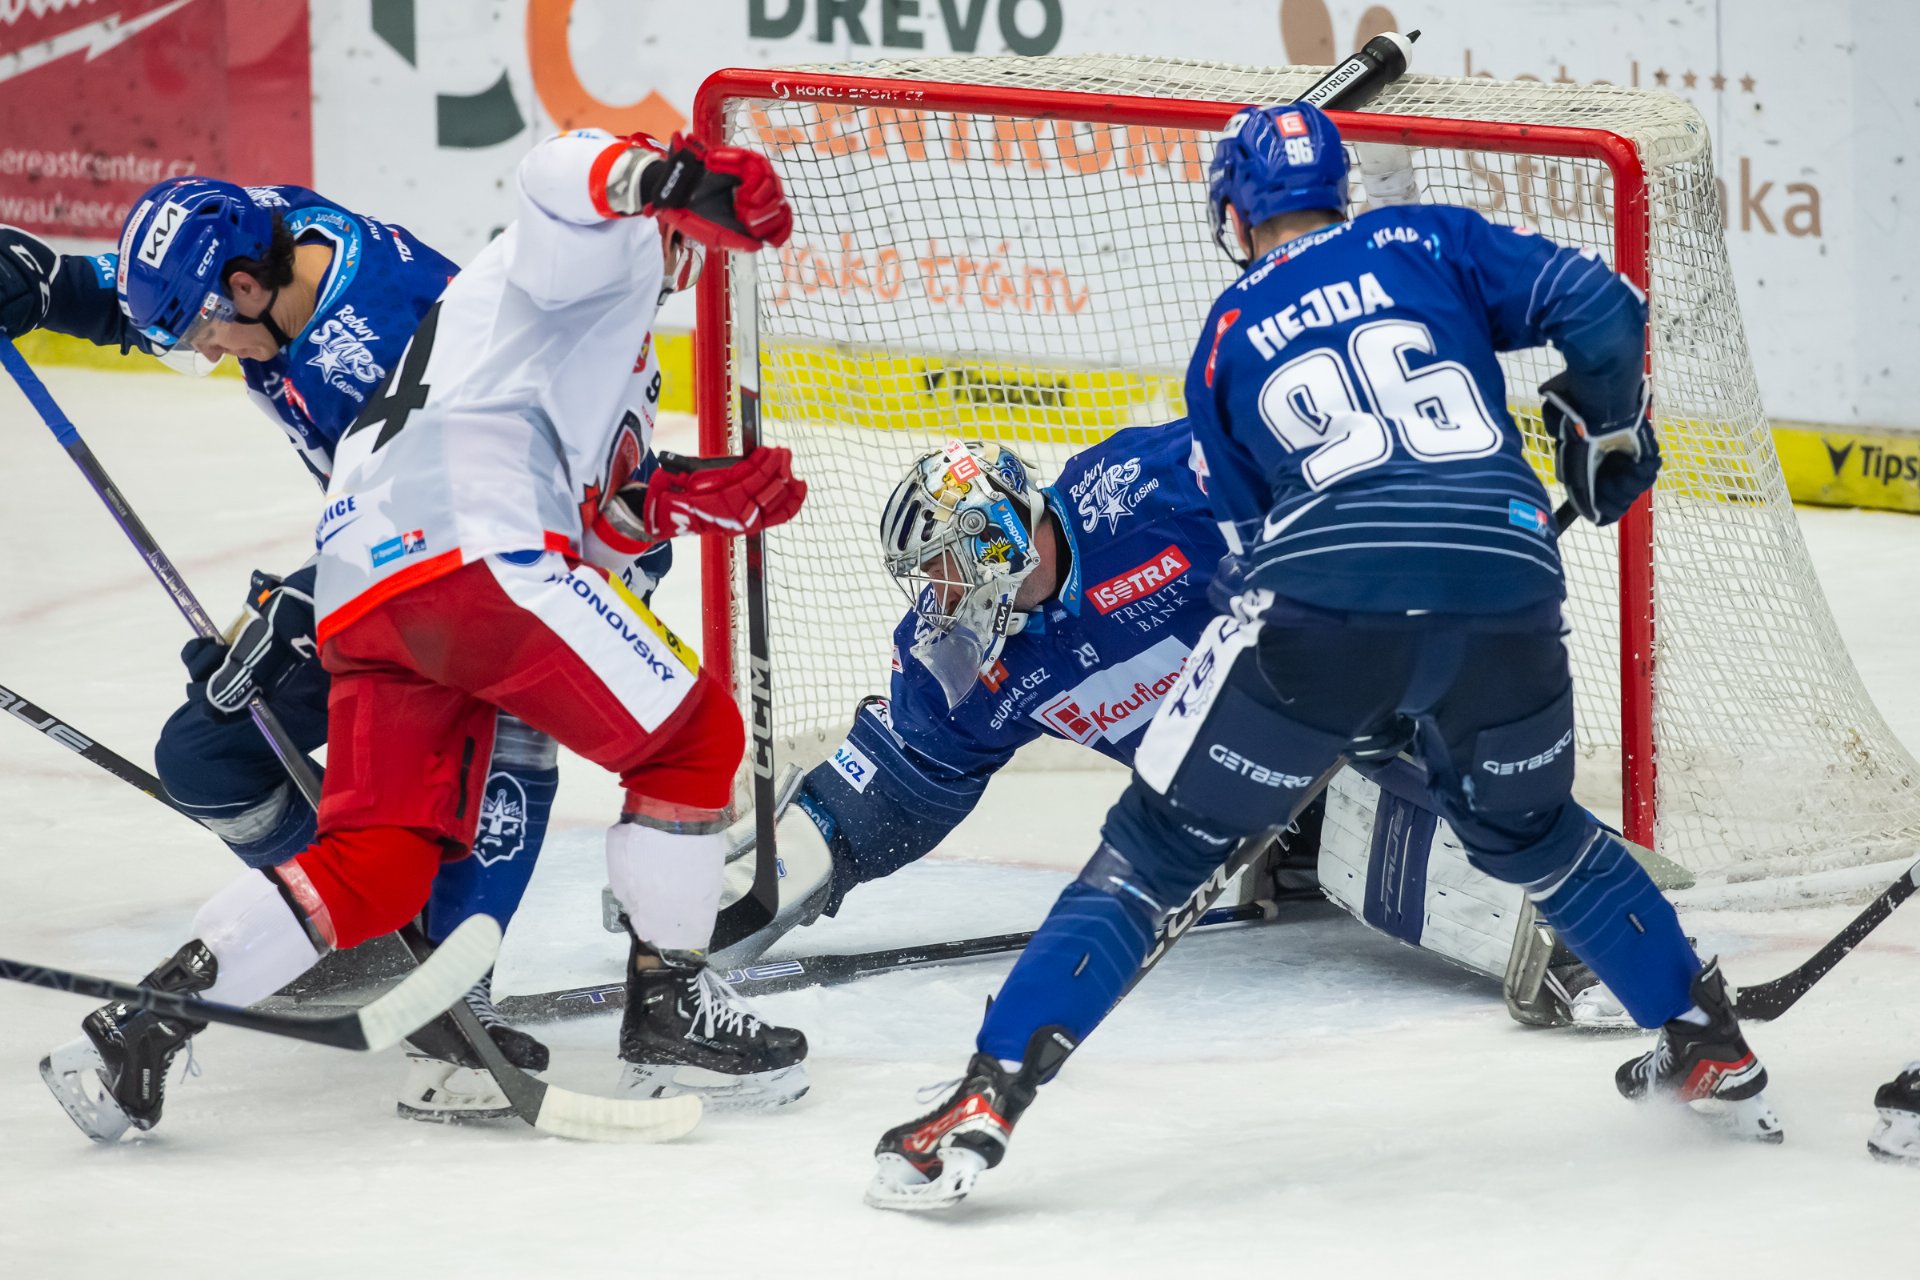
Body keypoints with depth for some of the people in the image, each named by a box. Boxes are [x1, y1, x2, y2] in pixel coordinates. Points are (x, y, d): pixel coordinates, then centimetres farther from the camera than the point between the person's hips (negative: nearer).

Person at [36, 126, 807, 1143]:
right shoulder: (604, 250, 13)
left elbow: (567, 527, 34)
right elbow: (562, 174, -13)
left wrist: (676, 500, 23)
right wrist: (674, 179, -31)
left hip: (360, 594, 9)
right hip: (471, 551, -9)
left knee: (379, 861, 7)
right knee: (692, 736, 3)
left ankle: (145, 1021, -1)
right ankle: (670, 1011, 6)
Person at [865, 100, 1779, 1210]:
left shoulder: (1225, 340, 23)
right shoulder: (1430, 242, 20)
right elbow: (1598, 306, 7)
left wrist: (1348, 705, 36)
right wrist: (1611, 430, 26)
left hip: (1327, 604, -2)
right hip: (1506, 590, 2)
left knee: (1163, 841, 6)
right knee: (1529, 831, 30)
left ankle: (988, 1100, -3)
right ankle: (1712, 1048, 35)